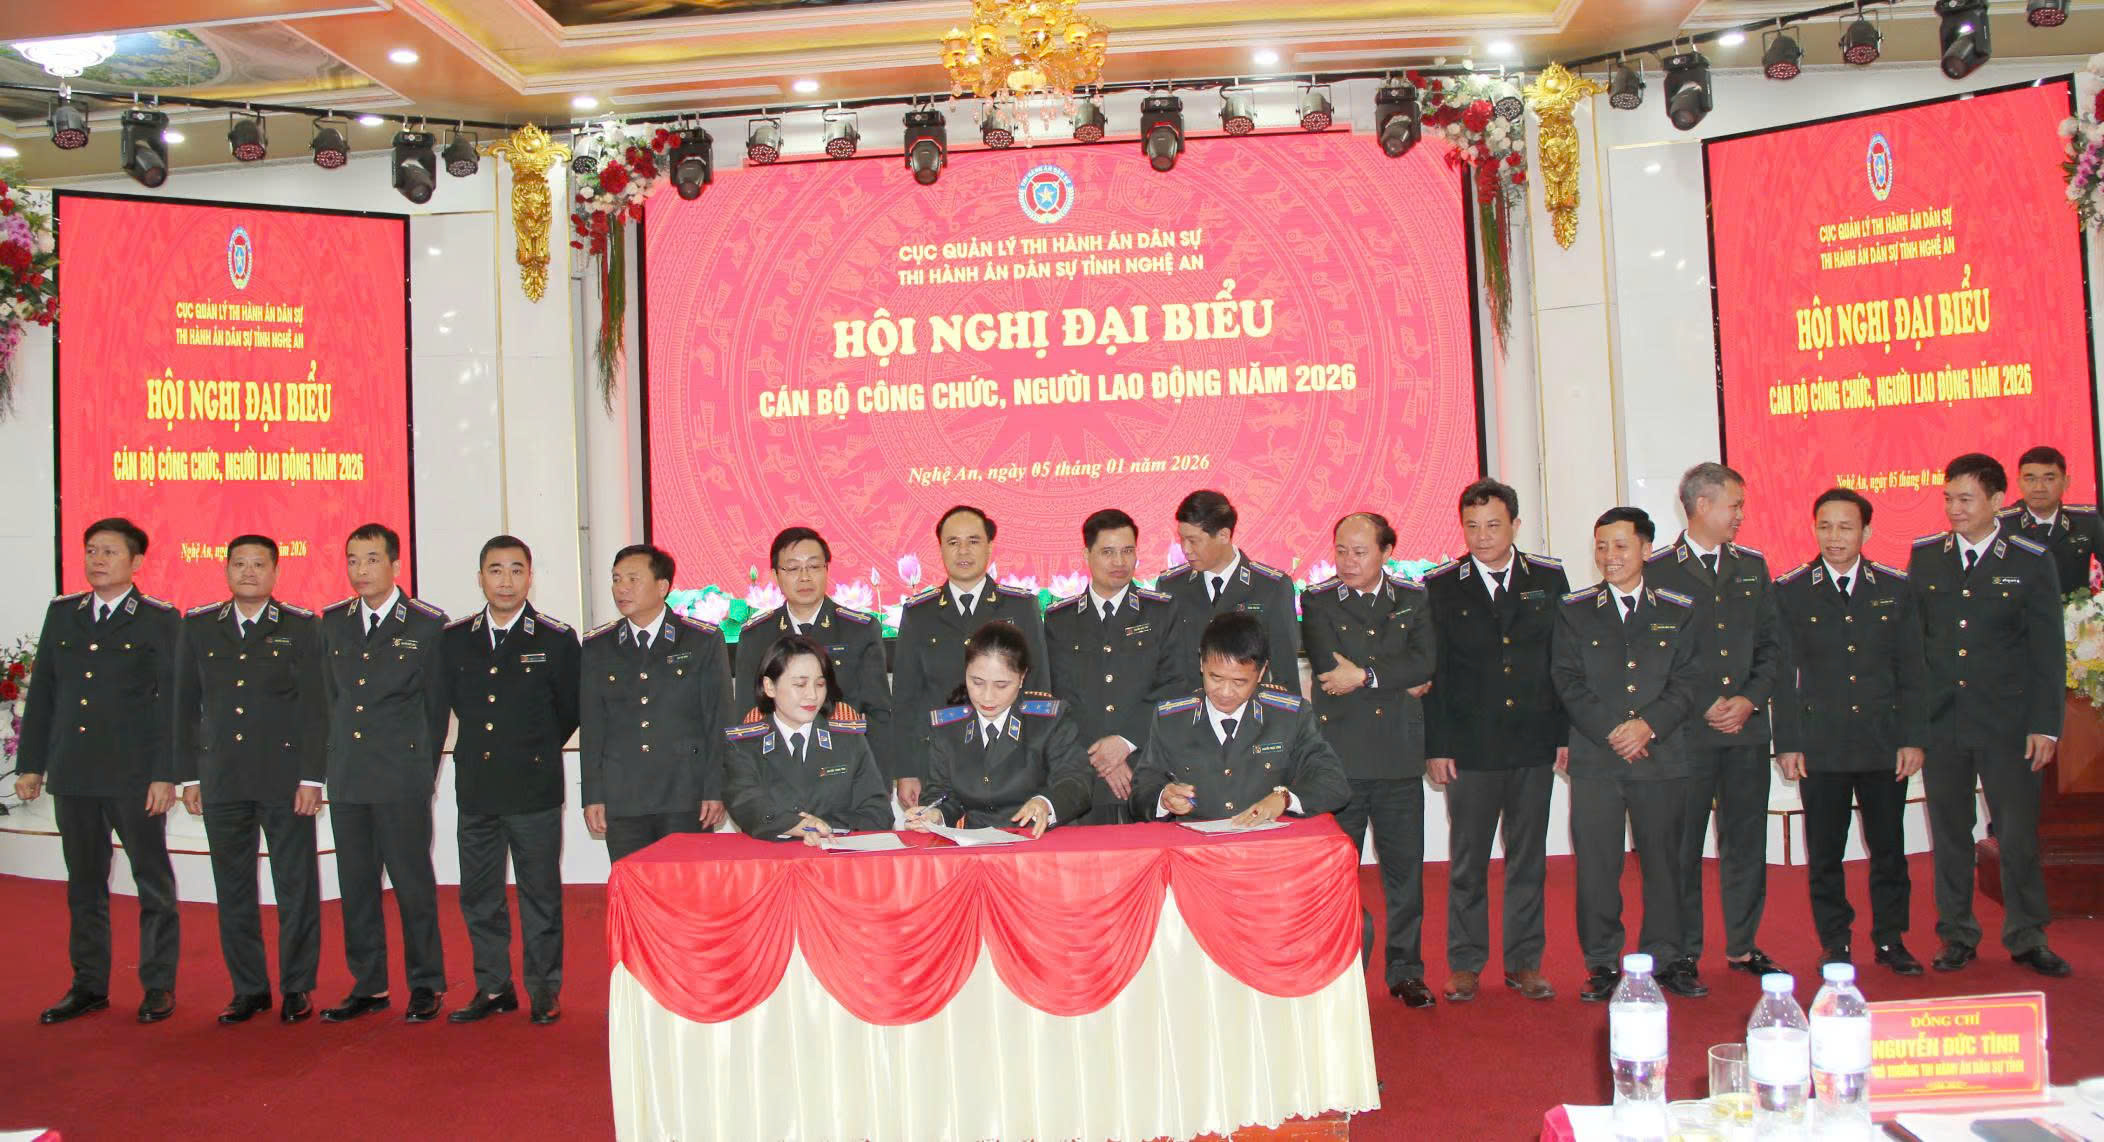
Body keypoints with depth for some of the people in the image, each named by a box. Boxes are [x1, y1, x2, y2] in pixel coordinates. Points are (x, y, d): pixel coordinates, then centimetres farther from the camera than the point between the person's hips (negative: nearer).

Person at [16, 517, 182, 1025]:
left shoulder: (161, 620, -3)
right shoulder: (61, 613, 12)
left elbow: (173, 702, -6)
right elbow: (42, 692, 14)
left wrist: (166, 774, -12)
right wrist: (30, 763, 10)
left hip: (135, 775, -5)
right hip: (73, 774, 5)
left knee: (153, 882, 3)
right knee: (84, 884, 12)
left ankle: (159, 986, 13)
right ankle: (89, 986, 23)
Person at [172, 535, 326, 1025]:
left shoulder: (301, 627, 1)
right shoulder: (198, 627, 10)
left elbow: (315, 707, -2)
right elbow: (185, 705, 12)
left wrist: (312, 777, -8)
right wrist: (187, 776, 6)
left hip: (285, 777, -3)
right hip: (220, 781, 3)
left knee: (296, 887, 1)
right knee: (233, 890, 9)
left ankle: (297, 988, 12)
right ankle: (248, 989, 19)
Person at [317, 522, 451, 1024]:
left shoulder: (428, 624, -2)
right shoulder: (332, 622, 11)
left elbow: (437, 703, 2)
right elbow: (330, 696, 17)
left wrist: (423, 770, 2)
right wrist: (334, 760, 12)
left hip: (402, 779, -5)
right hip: (346, 779, 5)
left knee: (412, 880, -1)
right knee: (355, 884, 10)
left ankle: (425, 985, 11)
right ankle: (368, 985, 21)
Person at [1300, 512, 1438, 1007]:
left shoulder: (1414, 600, 10)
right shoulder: (1317, 601, 3)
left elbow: (1427, 662, -4)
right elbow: (1329, 666, -10)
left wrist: (1365, 676, -12)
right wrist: (1401, 681, -6)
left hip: (1399, 755, 2)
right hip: (1339, 755, -2)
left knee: (1405, 867, 8)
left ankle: (1406, 970, 20)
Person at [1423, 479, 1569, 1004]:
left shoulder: (1548, 578, 5)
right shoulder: (1440, 586, 0)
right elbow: (1433, 671, -1)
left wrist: (1566, 734, 2)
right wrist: (1437, 746, -6)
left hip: (1535, 744, 2)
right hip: (1470, 746, -2)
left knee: (1528, 858, 10)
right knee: (1467, 861, 5)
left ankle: (1524, 962, 21)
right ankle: (1465, 964, 16)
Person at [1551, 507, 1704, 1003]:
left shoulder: (1678, 611, 8)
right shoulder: (1574, 611, 6)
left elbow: (1690, 680, 2)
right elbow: (1568, 681, 0)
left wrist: (1648, 724, -13)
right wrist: (1611, 731, -11)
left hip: (1662, 756, 1)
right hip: (1594, 758, -1)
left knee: (1664, 860, 6)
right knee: (1596, 864, -1)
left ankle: (1664, 959, 18)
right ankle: (1602, 965, 10)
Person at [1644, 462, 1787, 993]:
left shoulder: (1753, 567, 13)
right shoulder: (1658, 572, -3)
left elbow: (1772, 645, 12)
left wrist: (1751, 699, -3)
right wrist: (1702, 707, -9)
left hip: (1747, 728, 5)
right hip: (1686, 731, -4)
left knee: (1746, 840, 10)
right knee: (1682, 845, 0)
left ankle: (1742, 946, 21)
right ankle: (1682, 953, 9)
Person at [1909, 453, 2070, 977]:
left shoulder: (2032, 562, -1)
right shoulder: (1923, 557, 5)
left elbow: (2048, 653, -1)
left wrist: (2044, 725, -6)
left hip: (2006, 722, -2)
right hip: (1939, 721, 2)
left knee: (2018, 832, 2)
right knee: (1949, 833, 8)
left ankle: (2027, 938, 17)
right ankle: (1957, 937, 19)